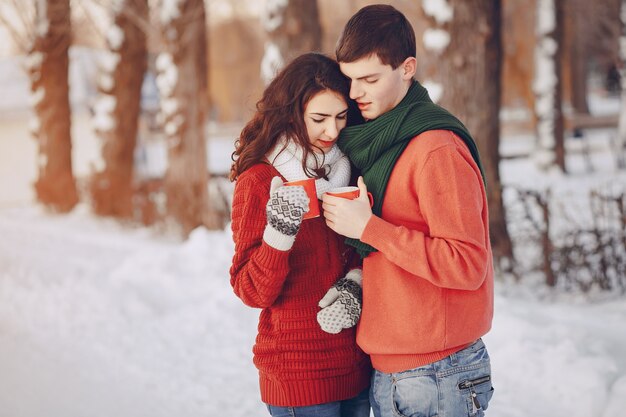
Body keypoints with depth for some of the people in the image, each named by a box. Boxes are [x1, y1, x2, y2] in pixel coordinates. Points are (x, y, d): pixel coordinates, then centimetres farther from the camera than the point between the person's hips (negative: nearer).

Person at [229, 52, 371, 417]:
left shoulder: (344, 168, 6)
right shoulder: (260, 180, -11)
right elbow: (252, 291, -12)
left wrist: (354, 283, -7)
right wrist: (280, 232, -29)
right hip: (299, 370, -6)